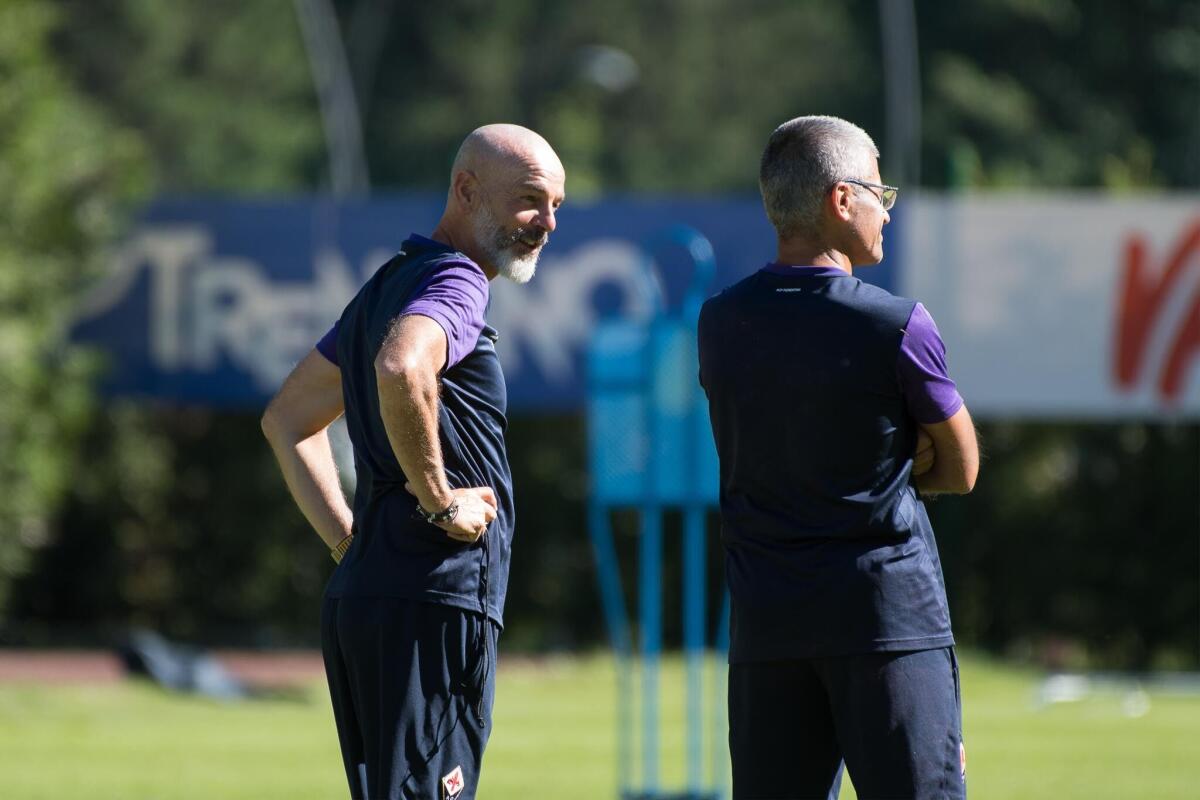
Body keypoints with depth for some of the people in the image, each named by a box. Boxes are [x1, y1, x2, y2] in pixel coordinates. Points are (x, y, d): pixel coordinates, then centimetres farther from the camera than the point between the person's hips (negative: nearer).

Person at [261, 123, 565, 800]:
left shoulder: (391, 283, 21)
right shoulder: (454, 282, -9)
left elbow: (288, 420, 30)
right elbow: (401, 370, -33)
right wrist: (440, 499, -20)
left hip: (359, 597, 10)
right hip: (433, 606, -10)